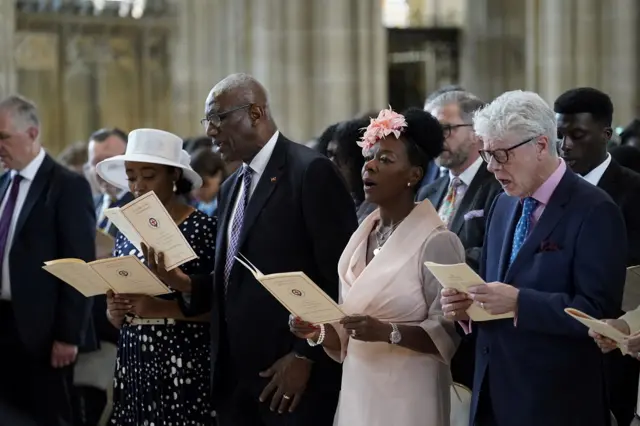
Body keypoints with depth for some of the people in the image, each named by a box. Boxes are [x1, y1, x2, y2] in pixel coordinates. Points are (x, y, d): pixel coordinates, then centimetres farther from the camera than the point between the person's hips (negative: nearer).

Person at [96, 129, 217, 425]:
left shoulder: (204, 228, -7)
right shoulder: (126, 233, 10)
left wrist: (161, 308, -19)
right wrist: (114, 312, -5)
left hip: (185, 368, -5)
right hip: (132, 366, 5)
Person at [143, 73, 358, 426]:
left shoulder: (311, 172, -9)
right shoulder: (231, 187, 17)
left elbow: (339, 276, -13)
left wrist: (306, 356, -15)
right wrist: (187, 284, 0)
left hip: (295, 375, -7)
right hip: (236, 377, 7)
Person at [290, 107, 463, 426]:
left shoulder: (436, 242, -10)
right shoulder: (359, 238, 9)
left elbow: (449, 333, -14)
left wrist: (387, 332, -25)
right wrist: (318, 331, -4)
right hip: (357, 395, 6)